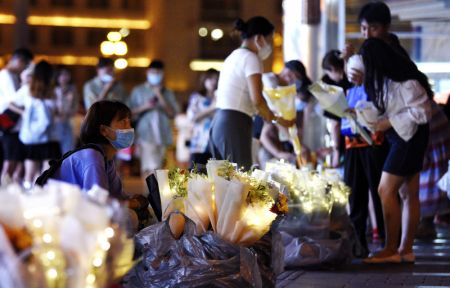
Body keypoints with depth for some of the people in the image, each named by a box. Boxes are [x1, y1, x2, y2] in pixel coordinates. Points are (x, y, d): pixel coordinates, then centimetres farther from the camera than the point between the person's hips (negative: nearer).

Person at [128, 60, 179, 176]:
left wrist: (160, 96, -3)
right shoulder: (138, 91, 10)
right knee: (151, 168, -15)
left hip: (162, 136, 3)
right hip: (146, 135, -3)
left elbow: (172, 114, 2)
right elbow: (130, 113, 7)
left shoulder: (168, 93, 13)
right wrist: (144, 107, -9)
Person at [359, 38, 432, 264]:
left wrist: (388, 123, -17)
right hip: (401, 138, 9)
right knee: (408, 194, 9)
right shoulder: (387, 78, 8)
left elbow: (422, 112, -21)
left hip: (410, 136, -9)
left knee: (386, 190, -9)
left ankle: (391, 250, -4)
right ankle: (406, 250, 11)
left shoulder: (404, 81, -20)